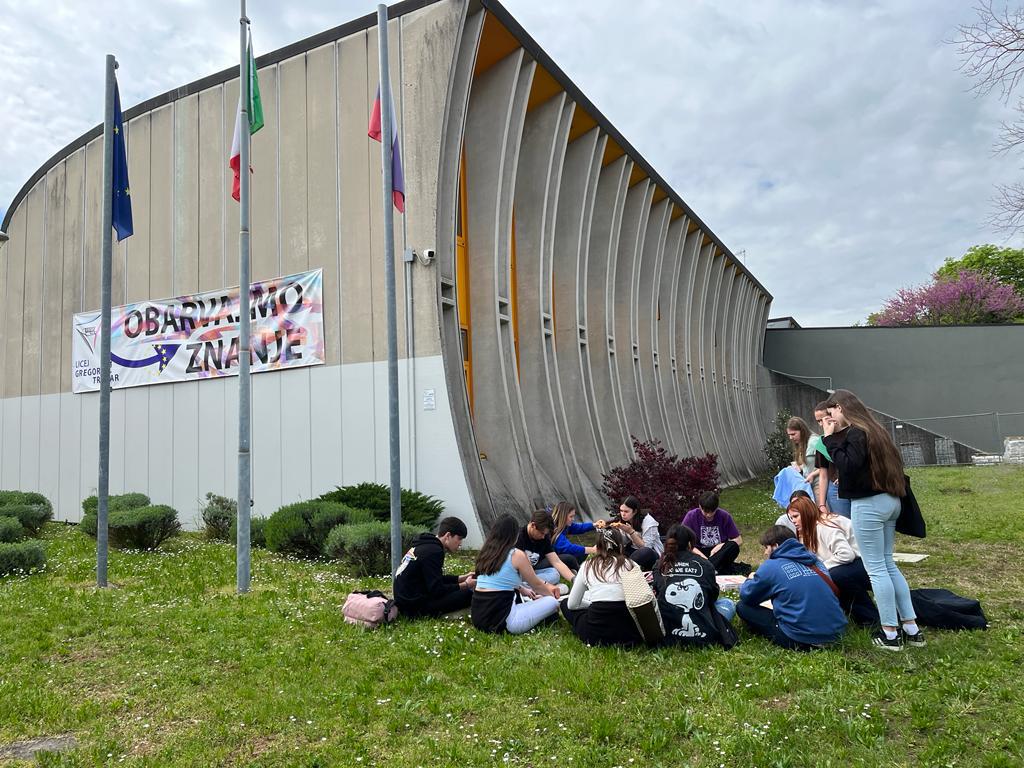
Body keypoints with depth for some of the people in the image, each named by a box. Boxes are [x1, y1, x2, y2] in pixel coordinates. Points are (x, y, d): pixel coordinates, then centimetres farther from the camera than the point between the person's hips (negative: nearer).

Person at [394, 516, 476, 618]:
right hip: (414, 606, -10)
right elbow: (436, 590, -20)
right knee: (466, 594, -16)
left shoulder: (424, 546, 14)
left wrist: (463, 578, 16)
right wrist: (465, 585, -11)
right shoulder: (433, 551, -18)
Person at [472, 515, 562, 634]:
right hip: (501, 619, -7)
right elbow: (536, 585, 6)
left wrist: (523, 590, 37)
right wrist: (552, 594, 26)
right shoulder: (517, 555, -8)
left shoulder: (485, 552, 11)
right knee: (552, 602, 3)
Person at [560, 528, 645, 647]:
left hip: (596, 634, -1)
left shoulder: (588, 565, 11)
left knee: (565, 603, 25)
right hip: (628, 632, 2)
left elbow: (572, 604, 16)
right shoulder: (632, 565, 10)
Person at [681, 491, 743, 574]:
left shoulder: (724, 516, -5)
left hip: (720, 554, 1)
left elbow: (739, 541, 0)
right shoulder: (691, 516, -8)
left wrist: (720, 546, -16)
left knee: (733, 546, -30)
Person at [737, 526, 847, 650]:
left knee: (743, 607, 5)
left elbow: (746, 596, 6)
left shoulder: (771, 566, -4)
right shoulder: (815, 561, 12)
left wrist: (751, 580, 29)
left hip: (803, 639, -7)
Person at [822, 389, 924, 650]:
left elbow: (848, 466, -22)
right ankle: (912, 629, 19)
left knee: (876, 569, -1)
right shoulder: (874, 429, 14)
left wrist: (831, 438, -16)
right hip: (889, 501, 9)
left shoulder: (855, 433, -14)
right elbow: (894, 462, 17)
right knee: (888, 564, 16)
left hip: (868, 505, -9)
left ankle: (890, 634, 6)